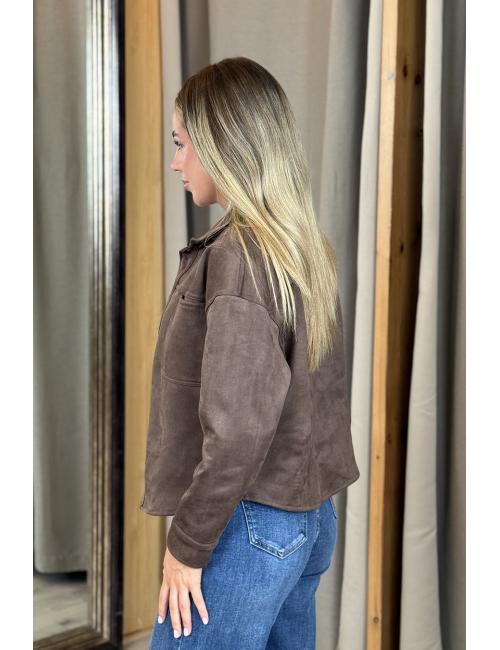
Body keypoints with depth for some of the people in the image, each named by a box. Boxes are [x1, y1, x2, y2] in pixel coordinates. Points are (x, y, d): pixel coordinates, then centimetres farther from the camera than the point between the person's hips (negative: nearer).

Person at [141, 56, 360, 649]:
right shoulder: (307, 249, 7)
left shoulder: (238, 254, -18)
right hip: (310, 518, 9)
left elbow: (238, 425, -23)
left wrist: (187, 545, -13)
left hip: (251, 525, -8)